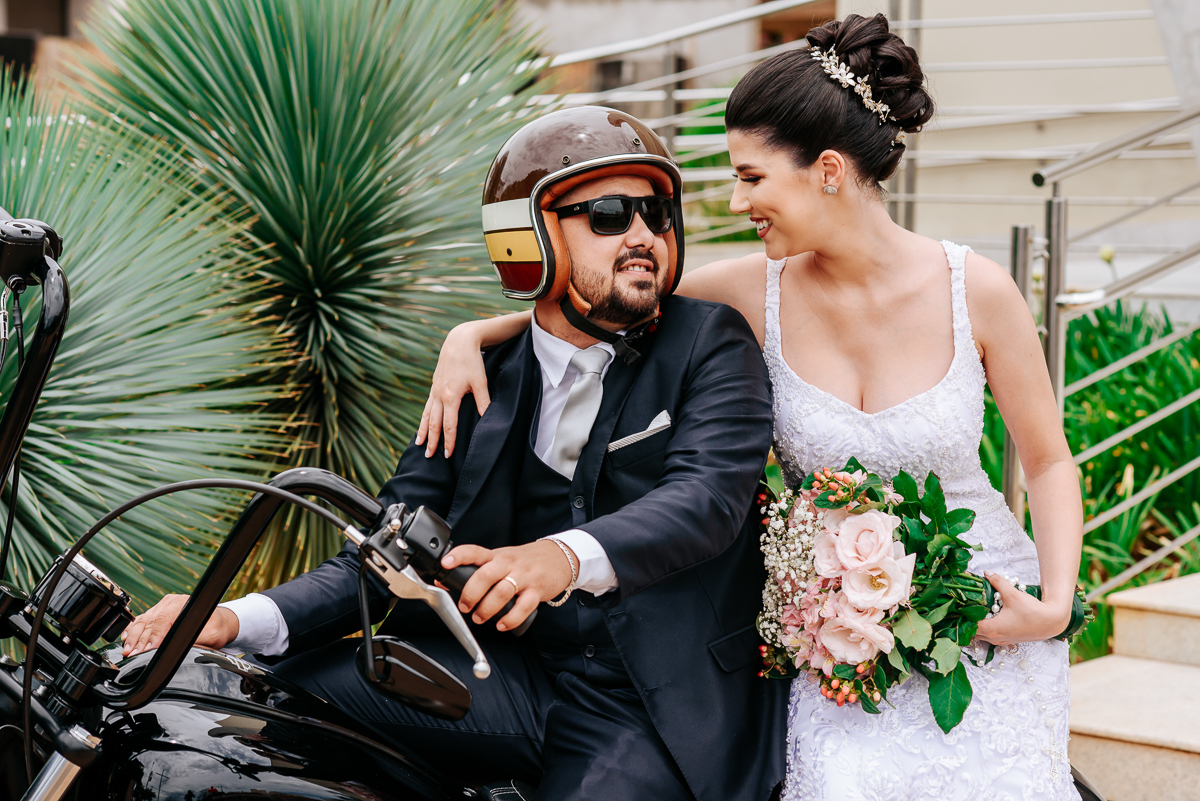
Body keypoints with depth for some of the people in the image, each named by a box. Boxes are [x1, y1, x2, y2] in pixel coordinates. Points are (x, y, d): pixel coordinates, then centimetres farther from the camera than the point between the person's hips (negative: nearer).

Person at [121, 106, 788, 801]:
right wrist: (238, 621, -14)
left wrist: (566, 557, -39)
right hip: (516, 676, 3)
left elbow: (709, 493, -18)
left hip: (661, 709, -2)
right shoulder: (482, 385, 10)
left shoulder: (715, 345, 1)